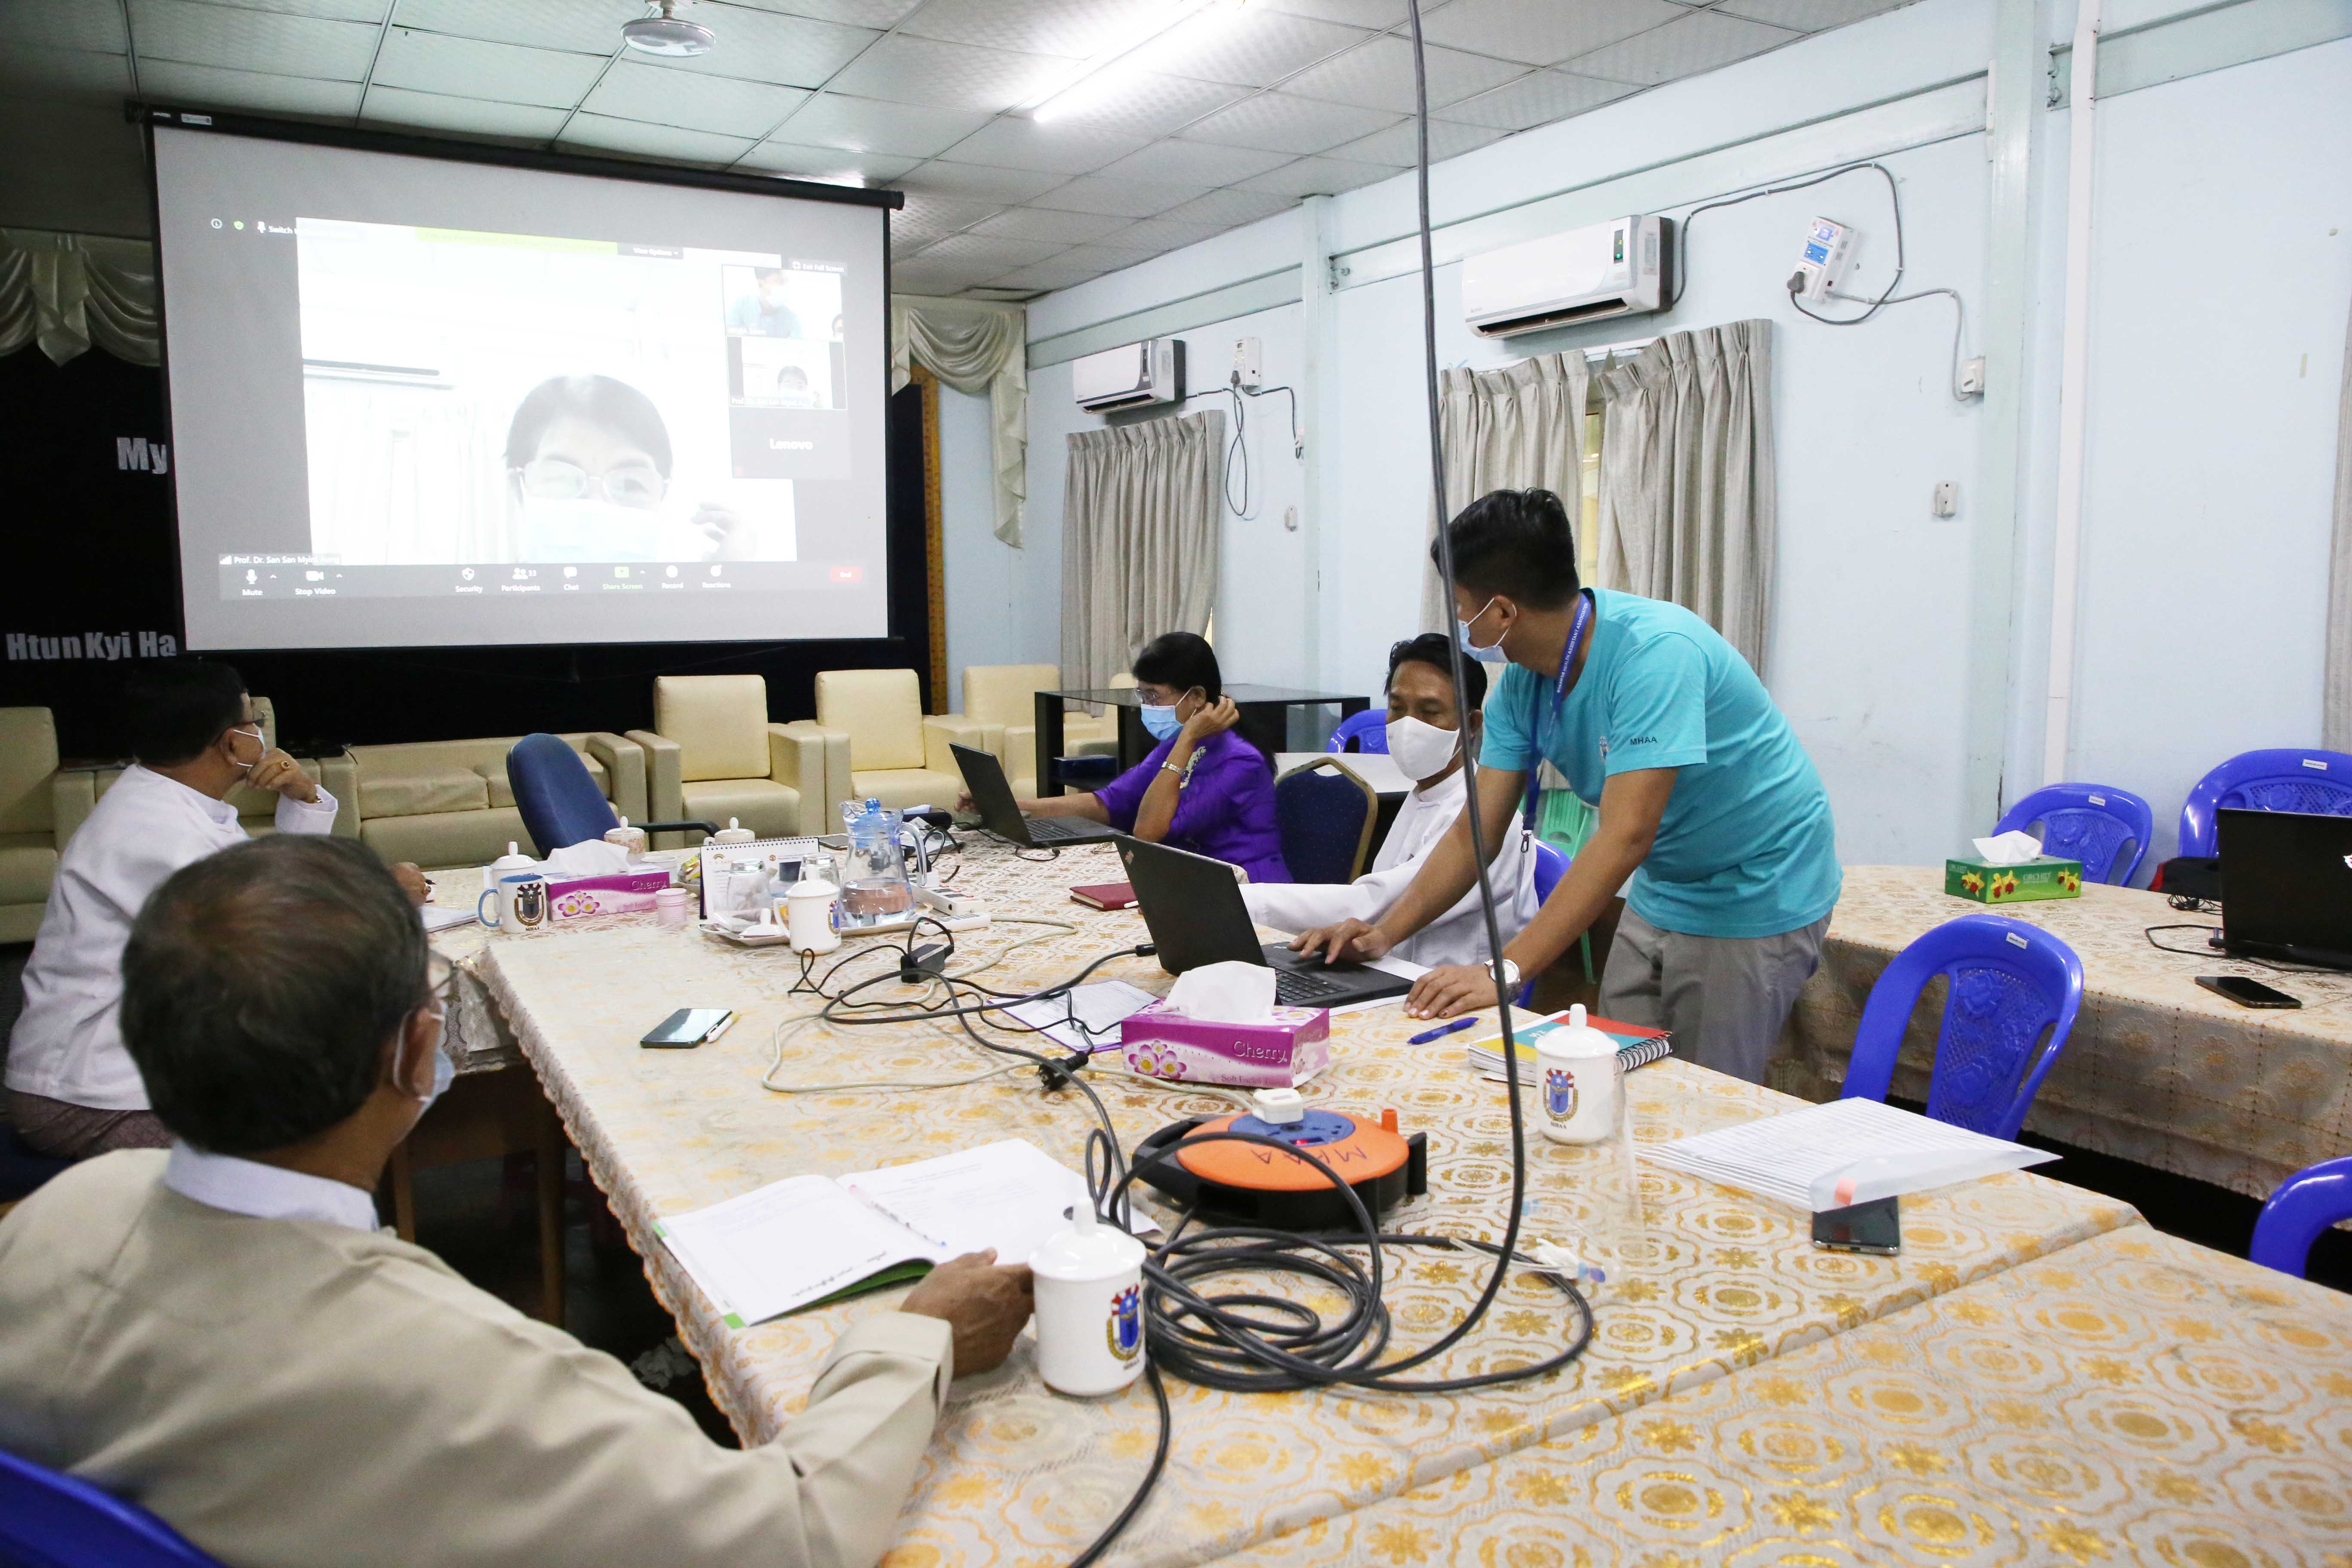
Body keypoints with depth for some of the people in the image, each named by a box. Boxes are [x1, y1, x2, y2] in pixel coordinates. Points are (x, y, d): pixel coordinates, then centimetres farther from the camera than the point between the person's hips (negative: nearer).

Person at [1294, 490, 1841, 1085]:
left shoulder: (1654, 652, -30)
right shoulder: (1522, 680, -6)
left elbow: (1626, 836, -37)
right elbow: (1477, 832, -3)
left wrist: (1505, 971, -40)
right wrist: (1386, 932, -15)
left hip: (1752, 899, -7)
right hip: (1661, 895, 7)